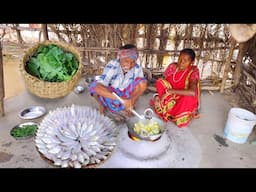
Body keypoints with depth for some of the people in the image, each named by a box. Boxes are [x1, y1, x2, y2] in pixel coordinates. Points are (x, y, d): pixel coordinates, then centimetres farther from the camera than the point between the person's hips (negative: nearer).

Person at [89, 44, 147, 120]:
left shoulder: (137, 68, -13)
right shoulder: (112, 65, -24)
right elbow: (100, 84, -38)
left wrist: (131, 101, -29)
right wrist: (122, 100, -51)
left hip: (127, 97, 2)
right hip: (110, 98, -1)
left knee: (143, 83, -23)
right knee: (94, 86, -31)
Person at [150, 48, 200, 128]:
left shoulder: (193, 72, -21)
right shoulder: (172, 66, -10)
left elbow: (192, 92, -37)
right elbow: (161, 82, -3)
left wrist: (170, 91, -35)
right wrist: (158, 96, -22)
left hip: (184, 102, -2)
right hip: (169, 98, 3)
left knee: (189, 97, -37)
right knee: (160, 81, -20)